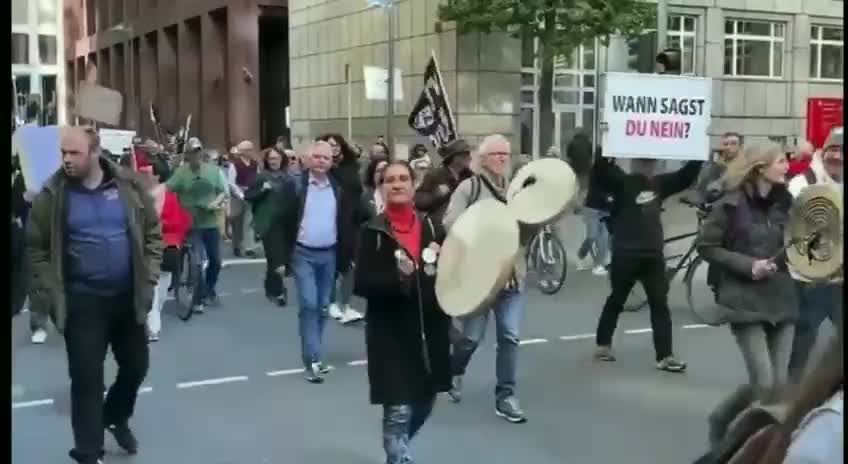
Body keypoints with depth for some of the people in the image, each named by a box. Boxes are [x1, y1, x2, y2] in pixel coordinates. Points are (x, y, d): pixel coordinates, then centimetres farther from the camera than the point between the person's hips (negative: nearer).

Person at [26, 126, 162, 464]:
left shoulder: (128, 186, -5)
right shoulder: (53, 194, -8)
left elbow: (152, 233, 3)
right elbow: (37, 248, -3)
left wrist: (148, 278, -3)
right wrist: (52, 294, -9)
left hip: (128, 296, 2)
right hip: (82, 301, -2)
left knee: (136, 366, 15)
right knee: (86, 378, 1)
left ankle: (116, 417, 44)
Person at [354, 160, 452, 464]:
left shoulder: (432, 228, 3)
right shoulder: (372, 232, -6)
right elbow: (362, 284, -12)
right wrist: (397, 280, -26)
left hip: (430, 331, 5)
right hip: (391, 333, -4)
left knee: (424, 405, 19)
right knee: (398, 412, -7)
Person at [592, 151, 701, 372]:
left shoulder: (659, 183, 10)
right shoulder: (621, 182, -6)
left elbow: (687, 175, 15)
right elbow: (600, 170, -23)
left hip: (653, 255, 5)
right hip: (625, 255, -5)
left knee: (660, 304, 2)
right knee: (616, 301, 10)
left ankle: (665, 356, 5)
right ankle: (603, 344, 27)